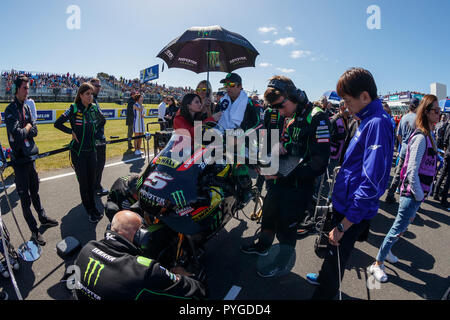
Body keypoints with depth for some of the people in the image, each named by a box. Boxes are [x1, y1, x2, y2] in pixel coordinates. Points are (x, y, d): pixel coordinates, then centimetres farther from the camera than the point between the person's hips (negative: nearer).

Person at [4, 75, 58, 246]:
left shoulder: (26, 107, 10)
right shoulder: (10, 110, -14)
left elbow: (35, 131, 6)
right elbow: (17, 134, -24)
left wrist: (25, 129, -13)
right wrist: (28, 127, -6)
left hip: (30, 156, 7)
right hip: (19, 159, -7)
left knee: (35, 191, 22)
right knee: (25, 198, 2)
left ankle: (43, 218, 39)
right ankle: (34, 232, 12)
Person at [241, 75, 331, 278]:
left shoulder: (315, 118, -21)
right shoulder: (273, 114, -1)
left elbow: (319, 163, -25)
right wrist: (271, 144, -11)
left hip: (297, 185, -6)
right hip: (275, 180, 7)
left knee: (286, 225, 9)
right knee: (268, 215, 25)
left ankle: (282, 264, 35)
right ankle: (263, 246, 52)